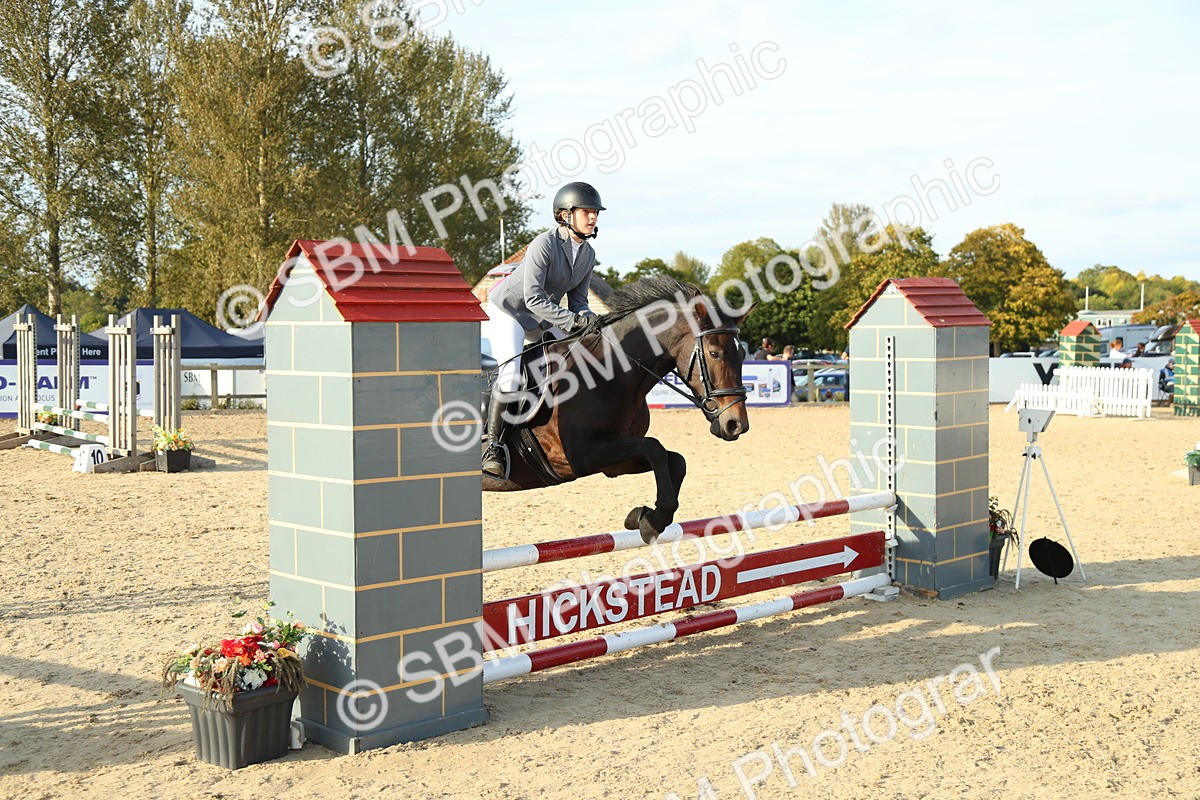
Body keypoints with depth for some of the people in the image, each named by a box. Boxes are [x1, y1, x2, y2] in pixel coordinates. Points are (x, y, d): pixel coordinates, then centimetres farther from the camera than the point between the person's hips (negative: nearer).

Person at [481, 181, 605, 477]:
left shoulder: (588, 254, -3)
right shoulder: (544, 244, -26)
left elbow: (577, 300, 2)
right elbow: (533, 298, -30)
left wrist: (589, 320, -20)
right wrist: (572, 321, -35)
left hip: (542, 316, 8)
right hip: (507, 309, -8)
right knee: (512, 375, -23)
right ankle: (492, 445, -14)